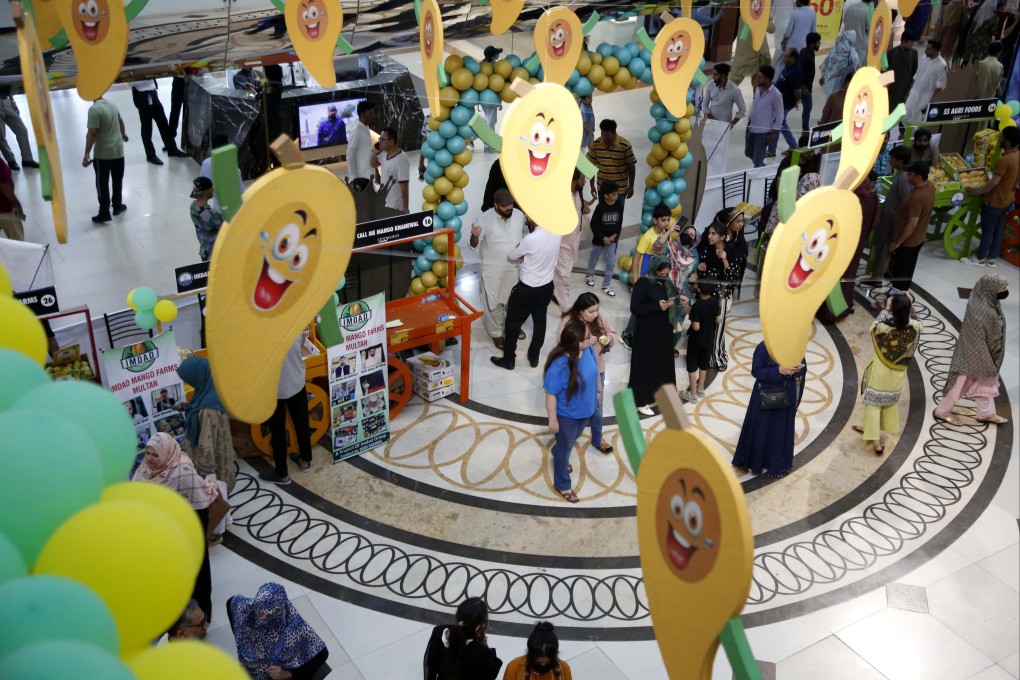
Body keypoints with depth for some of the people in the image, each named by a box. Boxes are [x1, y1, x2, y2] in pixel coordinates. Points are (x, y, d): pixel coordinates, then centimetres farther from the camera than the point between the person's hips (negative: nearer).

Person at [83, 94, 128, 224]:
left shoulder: (94, 109, -19)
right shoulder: (112, 104, 4)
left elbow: (92, 133, -24)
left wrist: (87, 154, -22)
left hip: (103, 153, -6)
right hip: (118, 150, 6)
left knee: (102, 184, 3)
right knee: (117, 180, 19)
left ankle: (104, 213, 6)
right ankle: (117, 206, 32)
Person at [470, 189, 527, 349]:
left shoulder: (519, 215, -7)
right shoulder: (484, 219, -20)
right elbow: (474, 246, -15)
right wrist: (475, 236, -35)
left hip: (515, 267, 4)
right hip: (492, 269, -4)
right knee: (494, 302, 9)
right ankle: (496, 333, 29)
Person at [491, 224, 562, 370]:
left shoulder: (531, 239, -30)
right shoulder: (556, 234, -10)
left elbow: (512, 256, -11)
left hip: (528, 288, -6)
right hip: (547, 286, 6)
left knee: (513, 322, 12)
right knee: (540, 321, 21)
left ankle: (508, 359, 23)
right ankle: (534, 357, 33)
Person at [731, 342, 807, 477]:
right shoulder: (763, 347, -18)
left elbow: (803, 367, 3)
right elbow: (756, 371, -17)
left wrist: (797, 369, -21)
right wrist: (778, 371, -28)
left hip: (787, 395, 4)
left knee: (782, 429, 15)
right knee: (760, 429, 11)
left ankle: (778, 464, 31)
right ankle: (754, 461, 29)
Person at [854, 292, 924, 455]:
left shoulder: (883, 327, -28)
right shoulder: (914, 328, -20)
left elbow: (874, 326, -4)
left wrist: (885, 309, -3)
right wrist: (910, 307, 1)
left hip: (881, 373, -4)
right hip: (898, 374, 4)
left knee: (873, 404, 8)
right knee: (891, 402, 26)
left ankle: (876, 442, 6)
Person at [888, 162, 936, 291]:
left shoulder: (917, 197, -34)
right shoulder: (930, 186, -6)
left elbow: (912, 224, -31)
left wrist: (897, 242, -23)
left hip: (907, 240, -9)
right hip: (919, 237, 9)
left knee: (899, 270, 10)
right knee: (908, 267, 25)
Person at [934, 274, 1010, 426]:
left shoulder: (990, 302, -3)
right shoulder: (979, 309, -32)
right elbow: (977, 339, -27)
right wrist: (987, 363, -22)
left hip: (986, 352, 9)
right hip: (973, 353, -9)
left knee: (986, 381, 21)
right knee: (962, 382, 7)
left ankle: (986, 413, 38)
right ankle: (943, 410, 24)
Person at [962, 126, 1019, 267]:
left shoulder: (1005, 159, -28)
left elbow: (993, 182, -27)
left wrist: (976, 191, -17)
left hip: (995, 201, -9)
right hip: (1007, 199, 9)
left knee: (987, 230, 5)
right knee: (999, 229, 16)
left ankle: (980, 258, 18)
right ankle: (992, 258, 26)